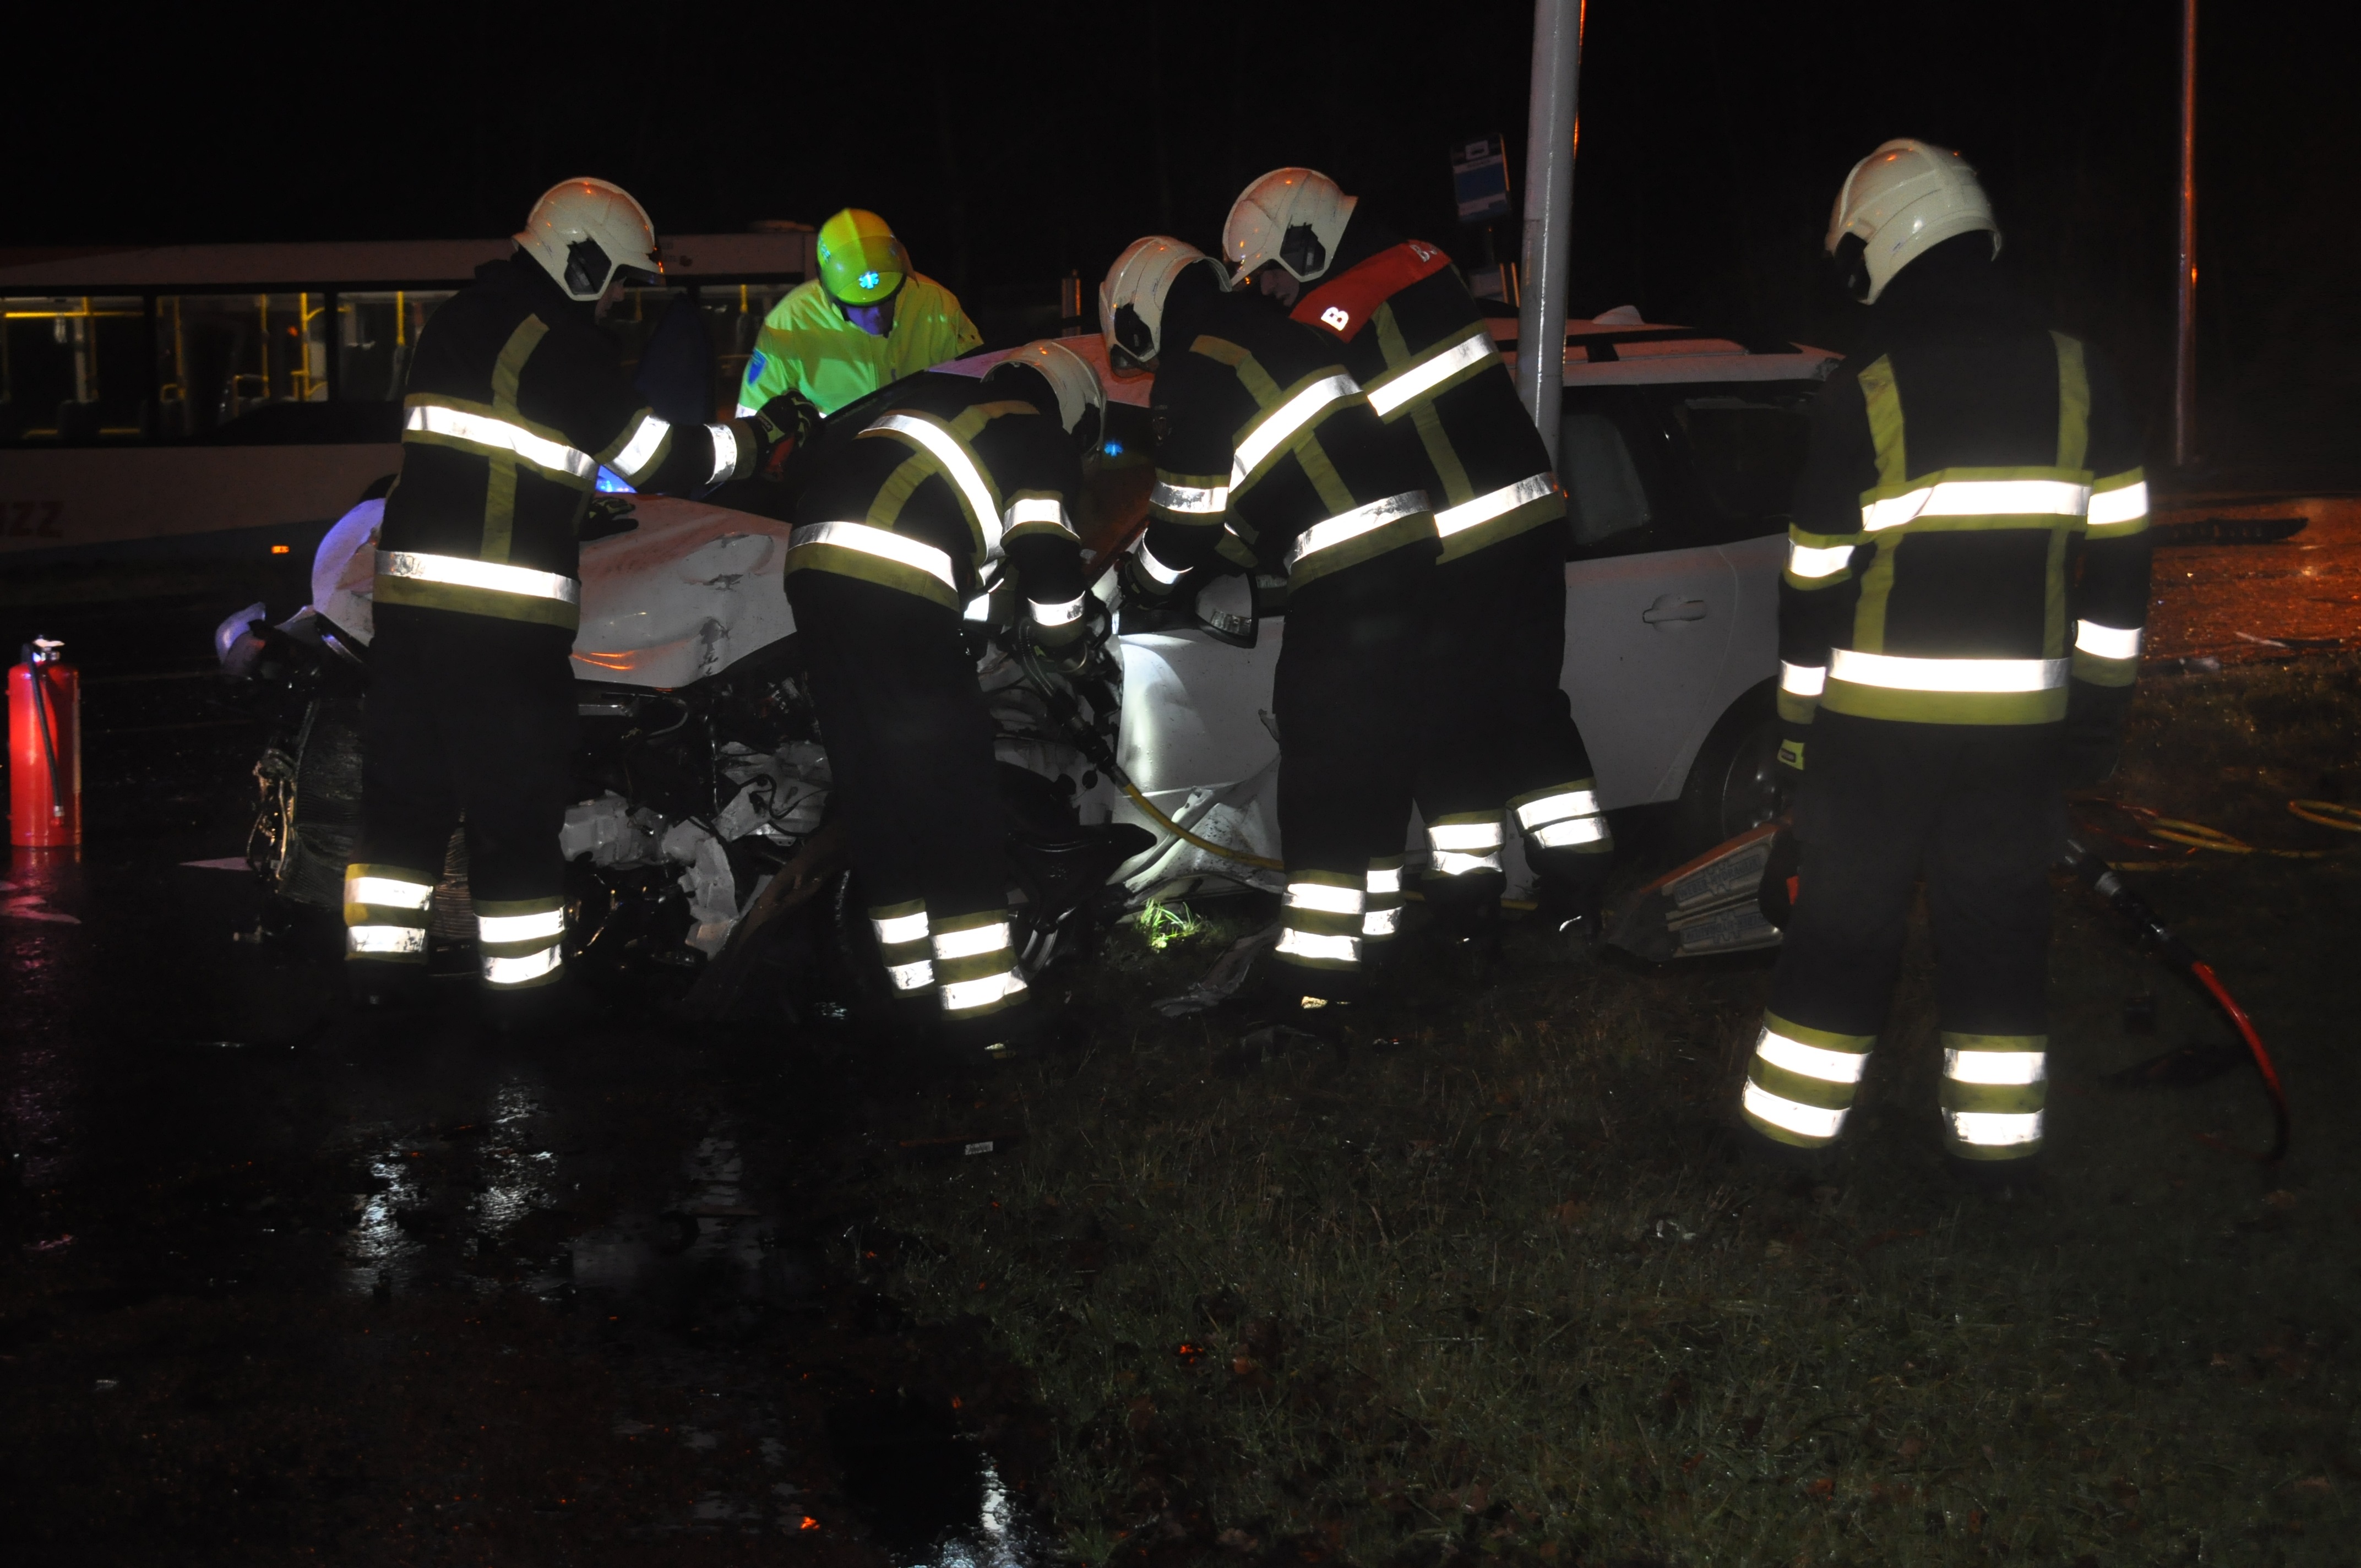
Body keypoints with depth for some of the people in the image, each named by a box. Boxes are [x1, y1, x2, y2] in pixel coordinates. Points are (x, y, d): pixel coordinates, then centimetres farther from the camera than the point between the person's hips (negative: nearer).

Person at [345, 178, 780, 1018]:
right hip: (505, 608, -8)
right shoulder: (559, 342, -11)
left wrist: (579, 493, 30)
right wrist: (754, 440, 7)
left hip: (410, 590, 8)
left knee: (407, 787, 14)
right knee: (517, 800, 0)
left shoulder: (455, 321, 15)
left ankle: (379, 959, 18)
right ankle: (523, 980, 6)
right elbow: (662, 455, -7)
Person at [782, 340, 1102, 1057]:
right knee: (954, 795, -3)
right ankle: (981, 1007, -3)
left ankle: (916, 982, 22)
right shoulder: (1041, 441, 9)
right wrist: (1064, 644, 23)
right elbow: (1045, 556, 3)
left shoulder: (934, 398, 30)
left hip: (812, 566, 8)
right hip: (893, 590, -8)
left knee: (876, 788, 14)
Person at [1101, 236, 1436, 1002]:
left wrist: (1142, 581, 15)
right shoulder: (1267, 333, 23)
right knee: (1375, 745, 16)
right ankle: (1374, 924, 25)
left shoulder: (1195, 367, -6)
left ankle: (1321, 966, -4)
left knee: (1321, 758, -5)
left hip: (1343, 570, -9)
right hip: (1403, 543, 9)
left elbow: (1188, 519, -4)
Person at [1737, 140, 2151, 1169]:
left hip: (1879, 716, -3)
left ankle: (1792, 1124, 14)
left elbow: (1816, 582, -4)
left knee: (1846, 924, 7)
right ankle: (1998, 1134, 18)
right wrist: (2097, 707, 11)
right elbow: (2118, 556, 4)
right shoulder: (2075, 375, 2)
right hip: (2018, 717, 3)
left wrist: (1799, 726, 6)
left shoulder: (1862, 397, -9)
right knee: (1998, 926, 12)